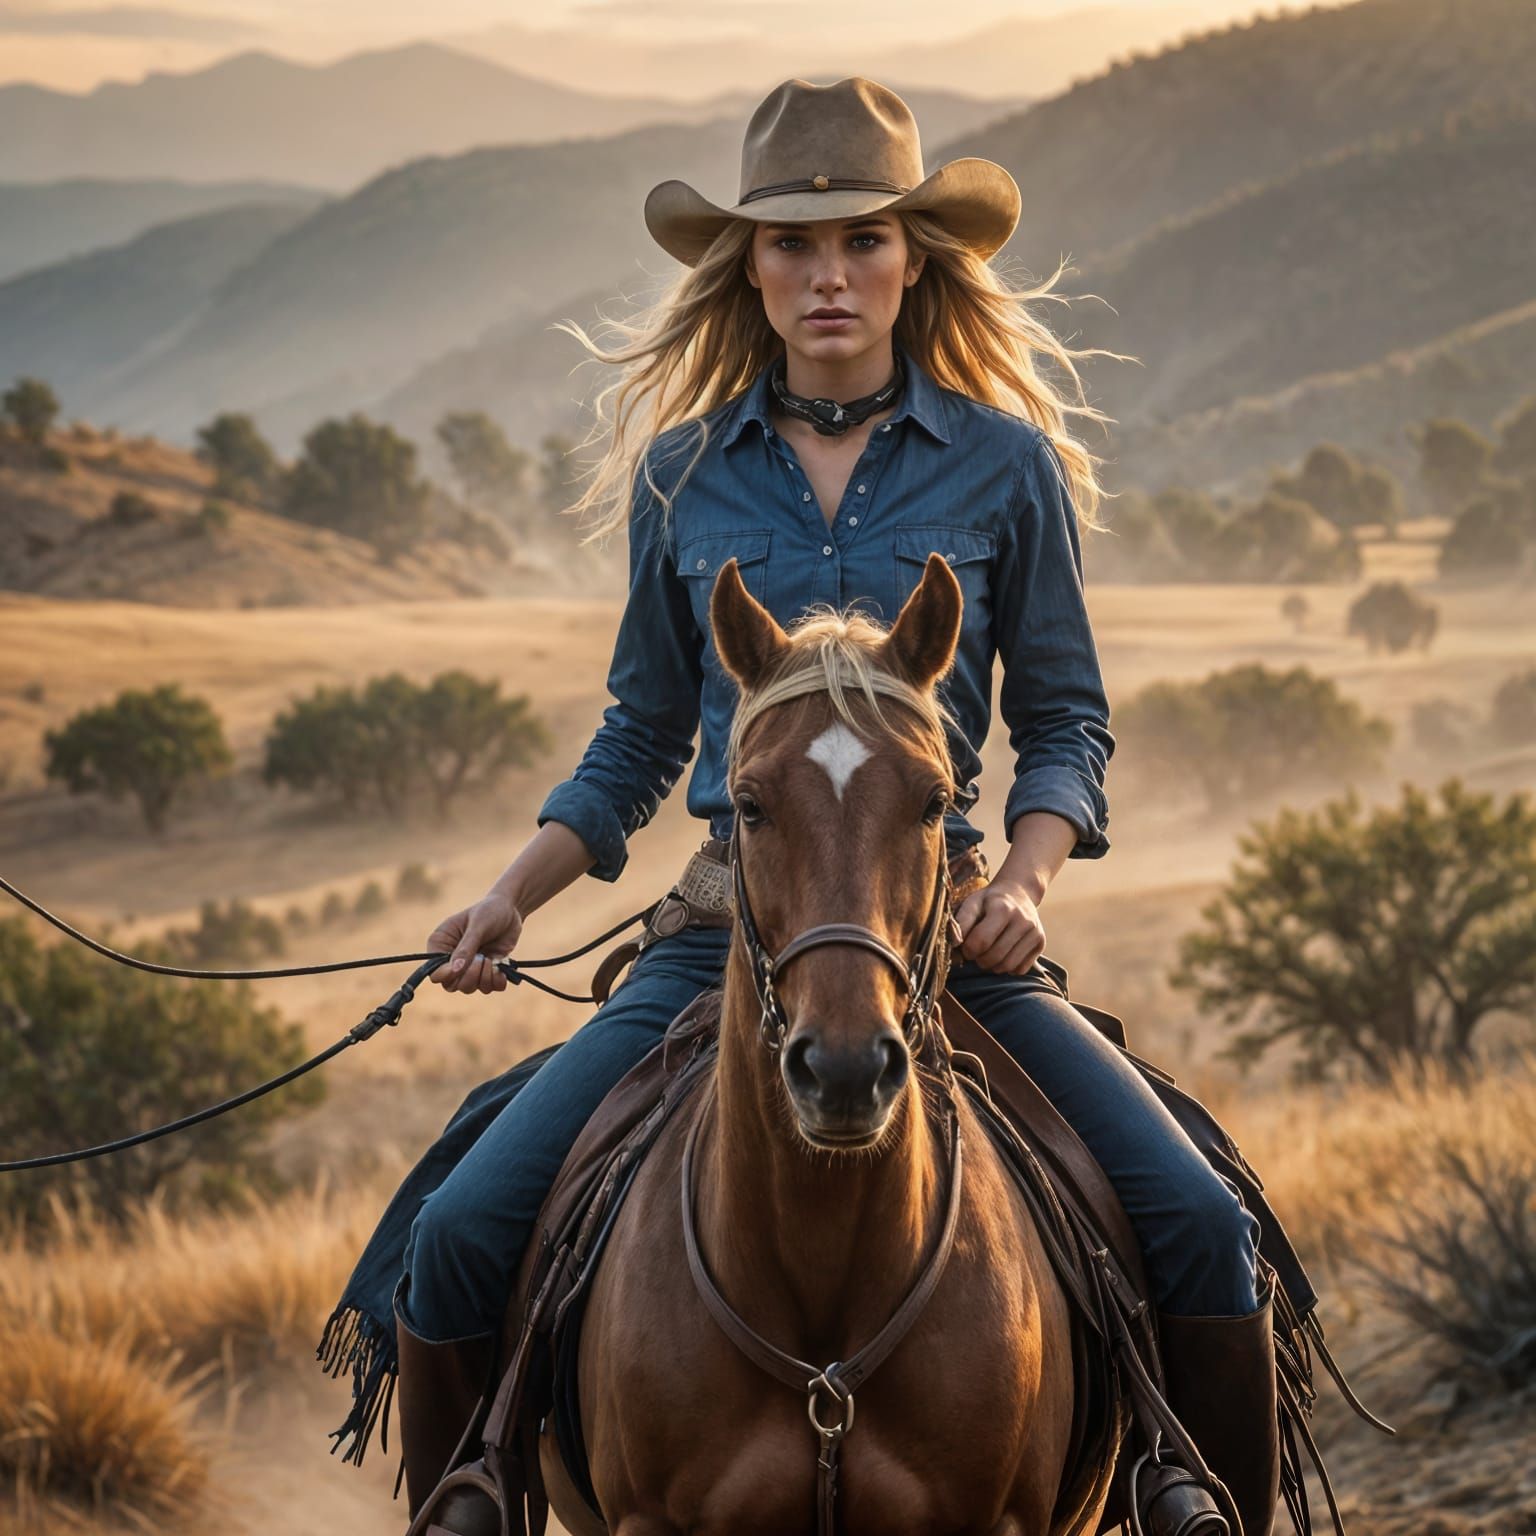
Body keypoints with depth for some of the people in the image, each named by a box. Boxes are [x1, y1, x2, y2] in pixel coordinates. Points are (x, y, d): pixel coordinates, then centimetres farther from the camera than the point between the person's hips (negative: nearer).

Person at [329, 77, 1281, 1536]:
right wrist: (508, 902, 3)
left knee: (1199, 1226, -18)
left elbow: (1063, 720, 7)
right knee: (460, 1236, -14)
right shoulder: (684, 475, 8)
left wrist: (1024, 879, -13)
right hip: (725, 922, 1)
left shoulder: (1005, 465, 3)